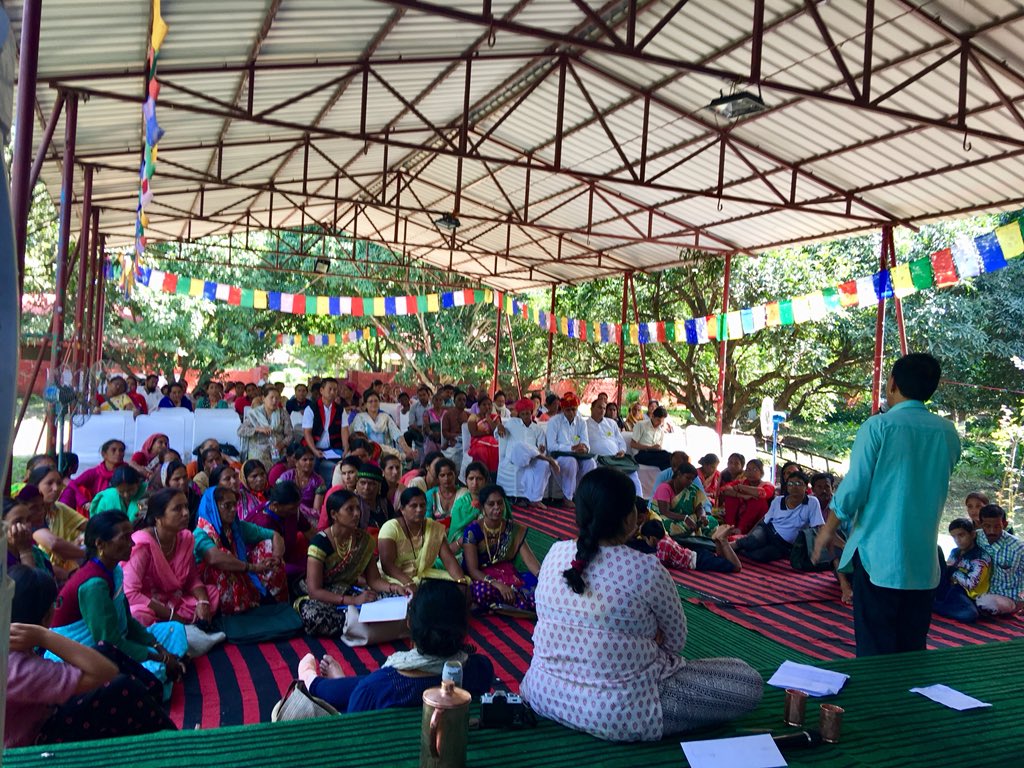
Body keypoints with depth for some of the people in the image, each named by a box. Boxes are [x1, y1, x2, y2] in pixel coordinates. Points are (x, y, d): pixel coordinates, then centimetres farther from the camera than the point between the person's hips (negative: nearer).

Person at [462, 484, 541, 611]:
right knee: (482, 590, -40)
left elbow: (529, 558, -7)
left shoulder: (513, 529, 0)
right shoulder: (473, 530, -13)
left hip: (508, 577, 2)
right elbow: (472, 570, -17)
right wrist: (498, 585, -32)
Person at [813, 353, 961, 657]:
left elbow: (854, 487, -9)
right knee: (912, 653, 12)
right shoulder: (948, 433, 4)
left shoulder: (879, 426, -10)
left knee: (876, 653, 3)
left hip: (879, 554, -4)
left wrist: (828, 529, 3)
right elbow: (936, 486, 15)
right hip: (924, 560, 5)